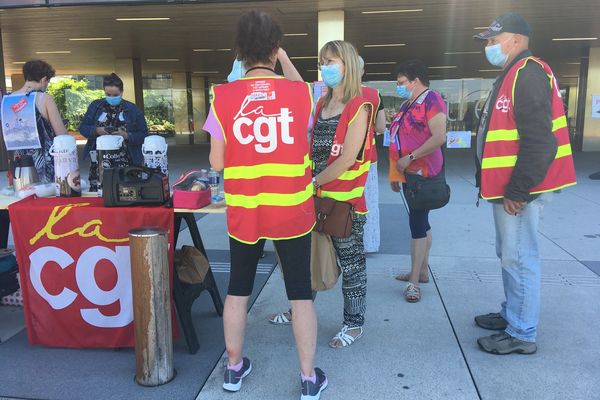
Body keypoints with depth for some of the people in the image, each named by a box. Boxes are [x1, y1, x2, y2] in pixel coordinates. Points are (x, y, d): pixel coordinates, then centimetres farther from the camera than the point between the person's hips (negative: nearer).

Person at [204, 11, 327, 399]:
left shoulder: (223, 97, -8)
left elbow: (217, 162, -3)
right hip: (293, 211, 0)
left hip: (243, 213, 1)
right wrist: (285, 61, 22)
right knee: (301, 293, 11)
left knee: (238, 290, 18)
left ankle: (234, 368, 33)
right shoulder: (301, 92, -7)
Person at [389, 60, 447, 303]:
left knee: (417, 223, -8)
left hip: (423, 173, -9)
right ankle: (422, 271, 24)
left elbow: (439, 137, -22)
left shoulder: (431, 100, -11)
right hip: (409, 173, 9)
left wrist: (410, 158, -21)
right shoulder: (407, 104, 16)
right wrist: (396, 173, 18)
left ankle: (414, 281, -2)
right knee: (420, 222, 14)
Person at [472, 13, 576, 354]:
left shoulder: (528, 74, -15)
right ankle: (512, 314, 34)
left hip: (520, 189, -11)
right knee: (510, 255, 19)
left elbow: (539, 141, -23)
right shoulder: (513, 75, 18)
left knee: (519, 258, -3)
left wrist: (517, 190, -22)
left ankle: (522, 335, 9)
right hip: (510, 185, 11)